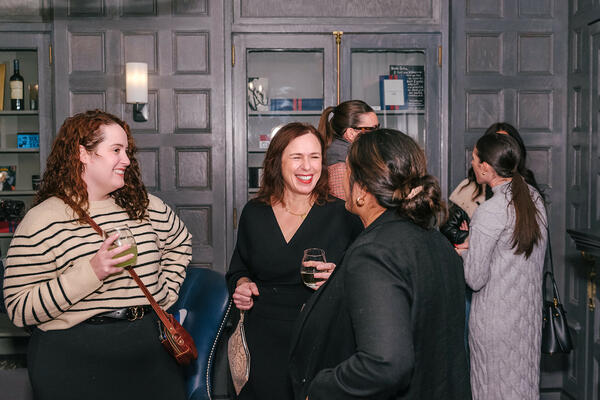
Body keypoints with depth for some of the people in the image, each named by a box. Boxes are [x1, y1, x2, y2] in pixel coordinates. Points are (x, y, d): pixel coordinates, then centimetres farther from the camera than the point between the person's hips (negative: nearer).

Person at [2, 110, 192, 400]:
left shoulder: (144, 206, 4)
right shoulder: (42, 222, -11)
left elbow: (180, 243, 22)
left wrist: (164, 297, 11)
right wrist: (91, 272, -25)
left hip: (148, 350, 5)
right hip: (73, 364, -4)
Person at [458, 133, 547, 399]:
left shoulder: (489, 212, -22)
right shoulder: (534, 198, 1)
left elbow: (475, 280, -17)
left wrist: (465, 251, 0)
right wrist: (474, 240, 10)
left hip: (495, 319, -7)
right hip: (529, 312, 7)